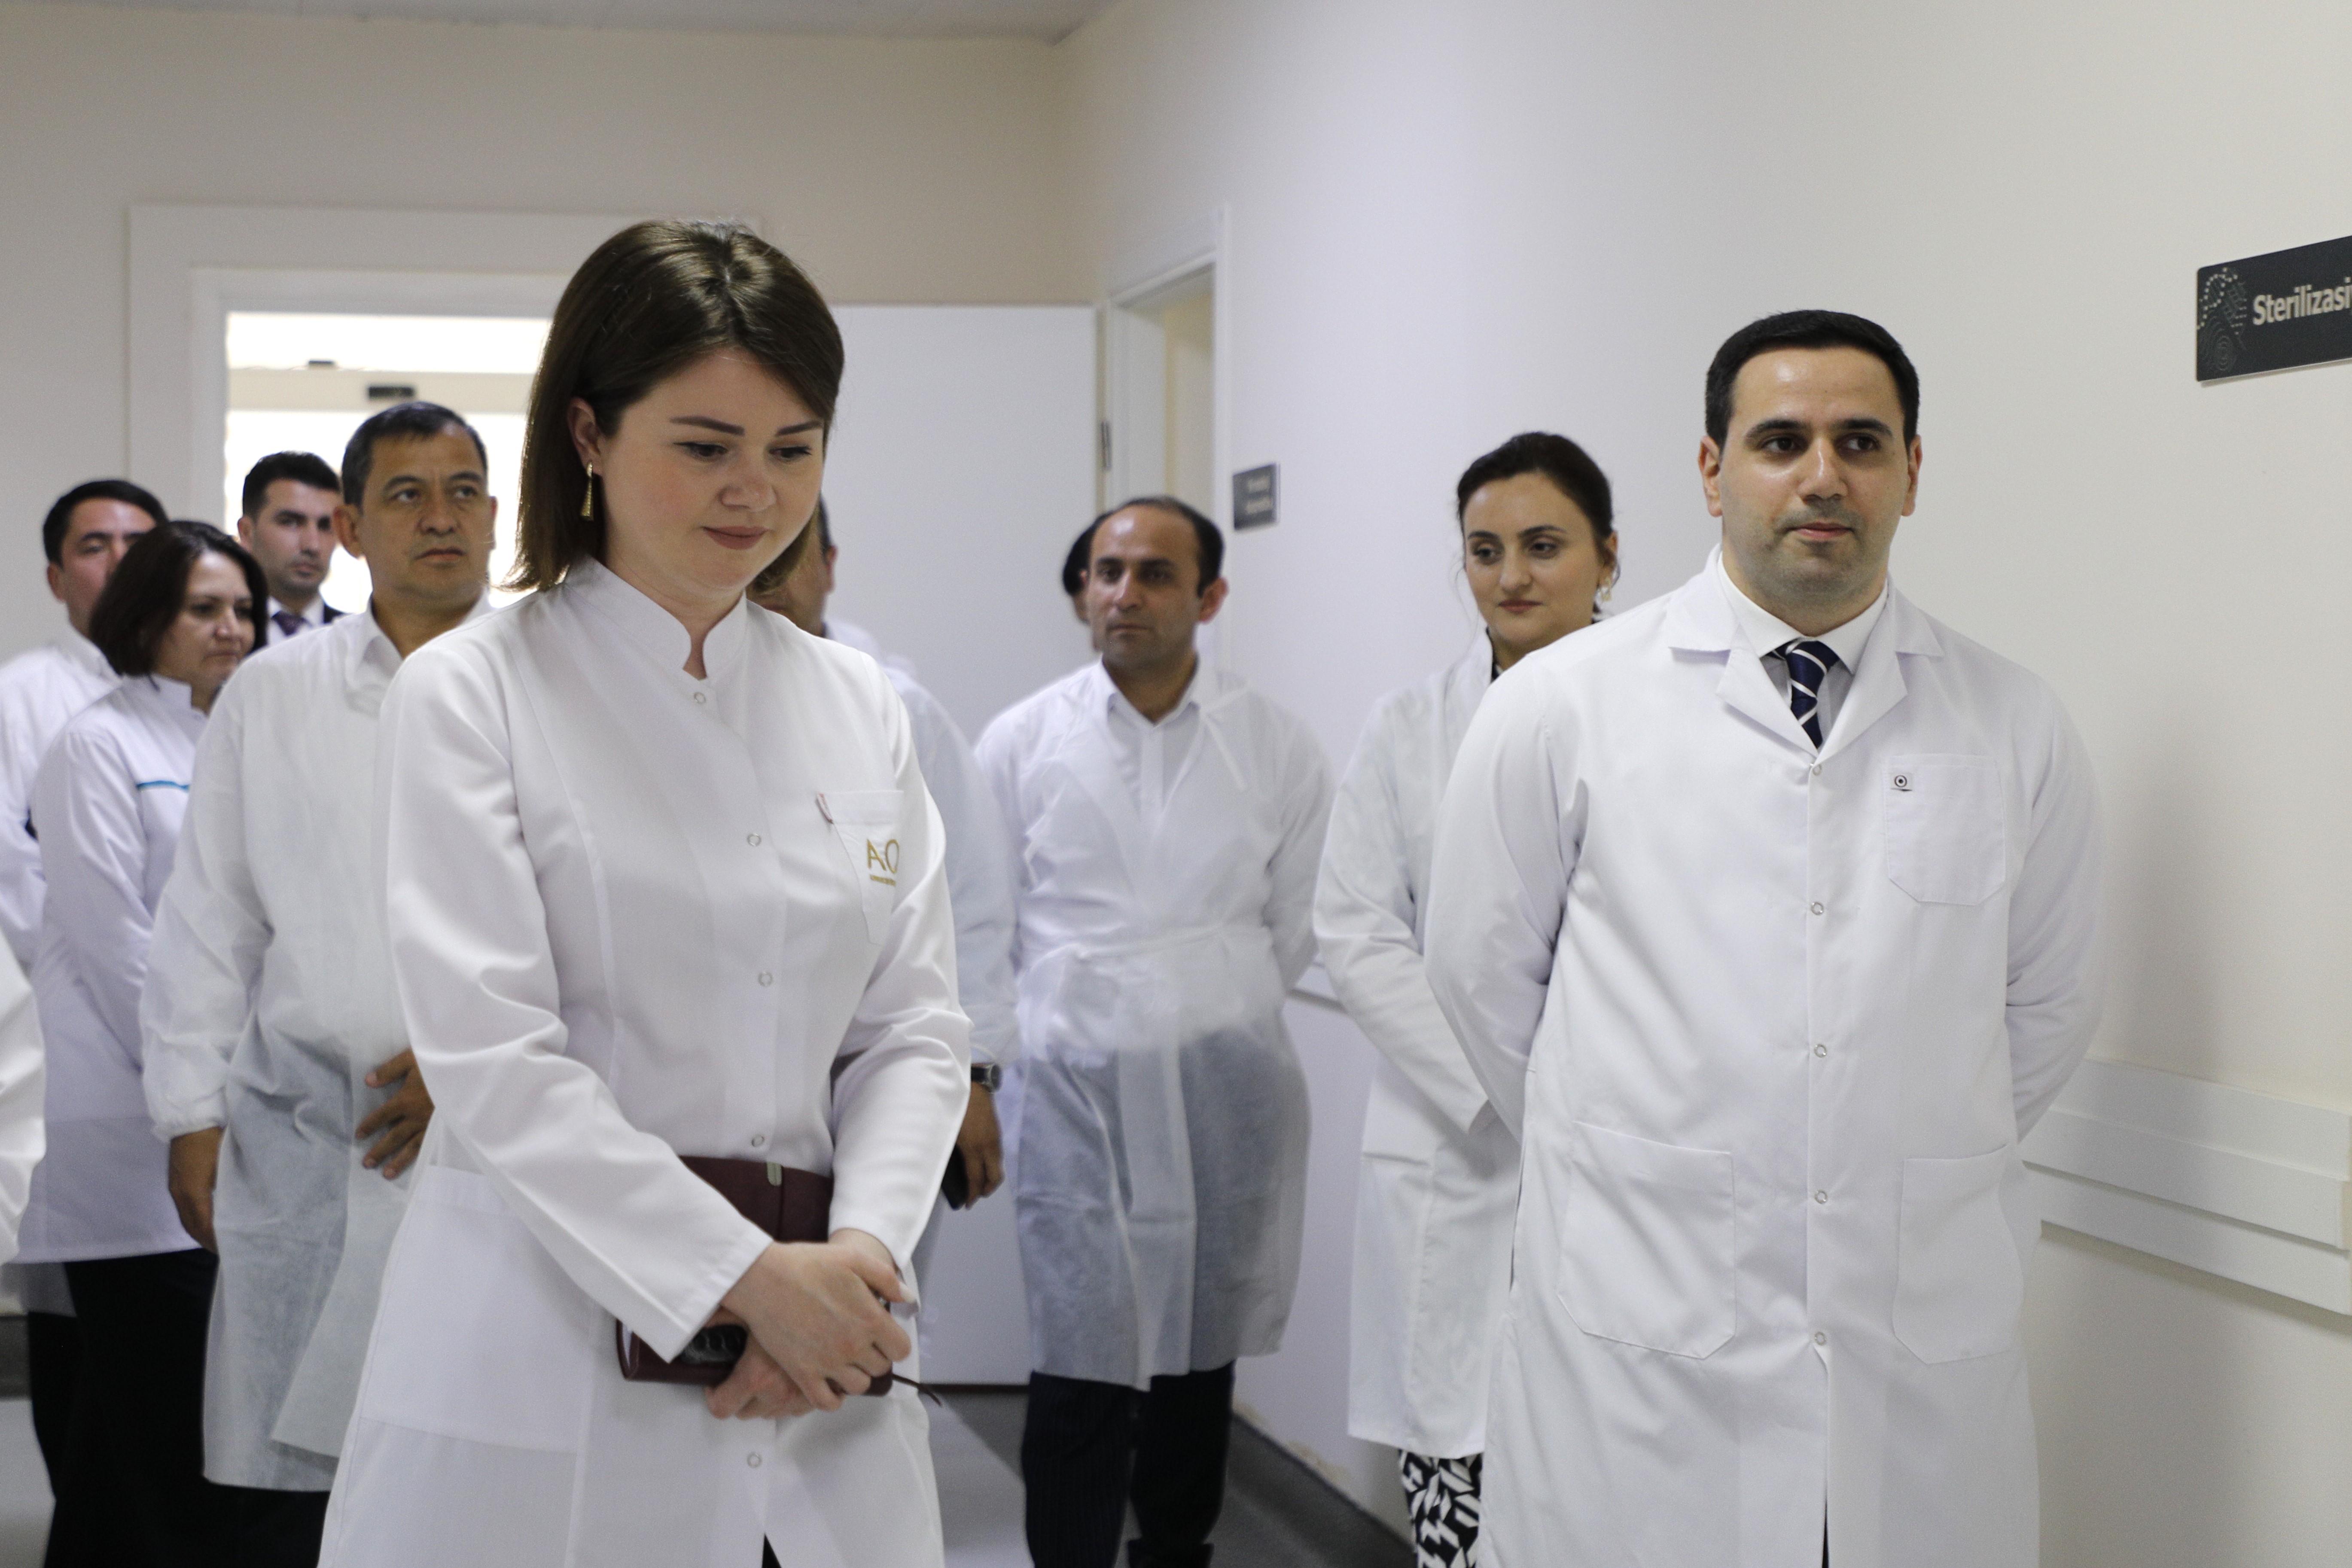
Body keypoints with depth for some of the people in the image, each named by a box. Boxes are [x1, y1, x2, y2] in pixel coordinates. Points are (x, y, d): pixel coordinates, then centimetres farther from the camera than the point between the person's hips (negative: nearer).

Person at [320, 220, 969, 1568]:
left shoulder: (862, 709, 11)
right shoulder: (471, 694, -3)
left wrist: (860, 1252, -10)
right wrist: (746, 1273, -17)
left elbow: (914, 1029, 8)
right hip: (545, 1363, -4)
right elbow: (494, 1056, -12)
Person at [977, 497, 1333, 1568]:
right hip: (1077, 1088, -2)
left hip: (1224, 1091, 2)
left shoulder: (1276, 749, 2)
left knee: (1199, 1358, 12)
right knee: (1080, 1371, -6)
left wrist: (1210, 1018, 7)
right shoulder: (1022, 743, 1)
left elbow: (1298, 927, 8)